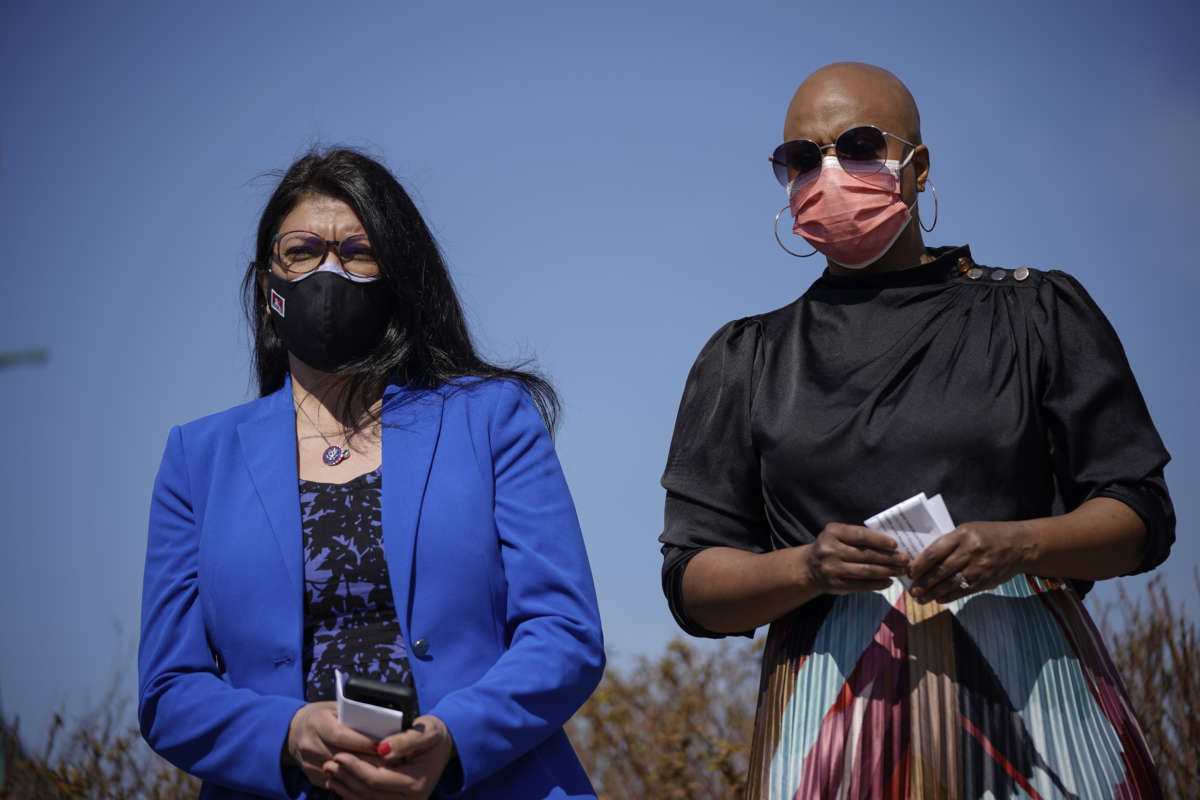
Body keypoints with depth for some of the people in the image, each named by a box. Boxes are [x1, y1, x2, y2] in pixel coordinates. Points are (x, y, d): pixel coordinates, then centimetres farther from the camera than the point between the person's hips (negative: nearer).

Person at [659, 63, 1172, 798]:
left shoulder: (1039, 314, 11)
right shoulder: (746, 361, 15)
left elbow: (1142, 516, 6)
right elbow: (694, 583, 8)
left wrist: (1020, 545, -13)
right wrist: (806, 569, -12)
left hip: (1027, 690, 0)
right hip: (835, 708, 1)